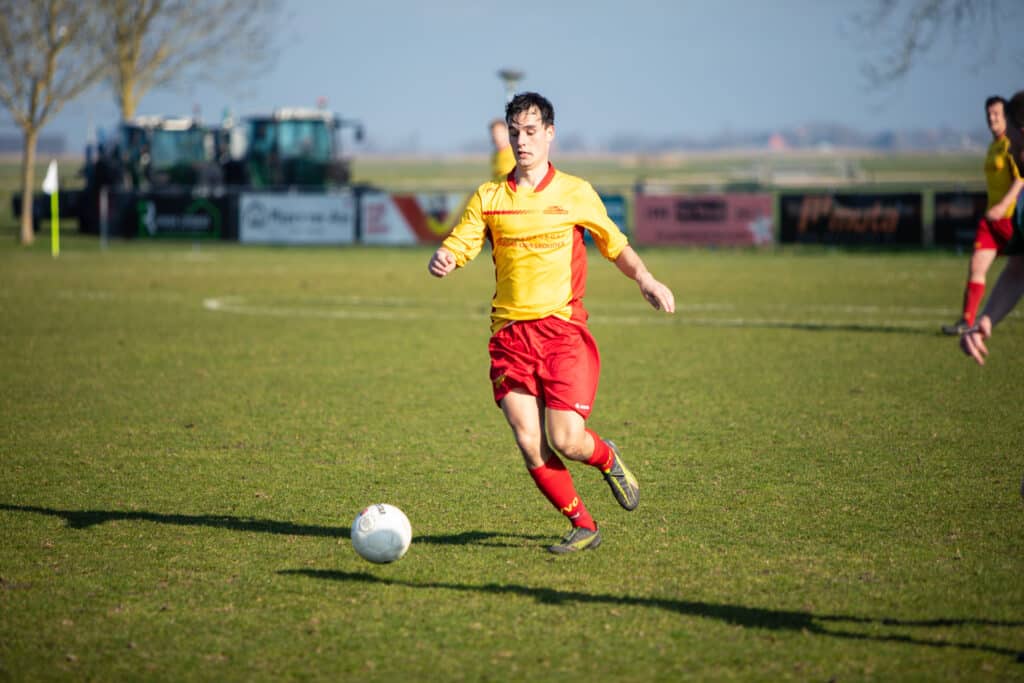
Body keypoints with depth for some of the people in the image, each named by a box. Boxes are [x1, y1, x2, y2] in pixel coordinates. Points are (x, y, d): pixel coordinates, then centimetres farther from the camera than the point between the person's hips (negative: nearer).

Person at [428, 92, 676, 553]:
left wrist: (646, 281, 1)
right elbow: (454, 249, 4)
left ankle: (607, 458, 23)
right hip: (510, 334, 2)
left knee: (565, 441, -12)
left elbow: (616, 247, 17)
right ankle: (583, 526, 10)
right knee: (529, 443, -8)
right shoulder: (488, 198, 8)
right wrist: (441, 261, -19)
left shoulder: (575, 193, 6)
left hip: (563, 329, -2)